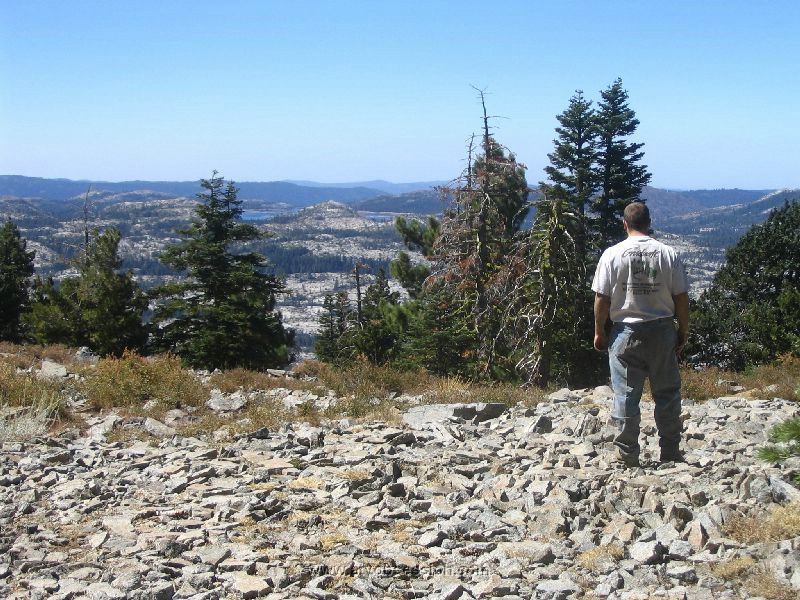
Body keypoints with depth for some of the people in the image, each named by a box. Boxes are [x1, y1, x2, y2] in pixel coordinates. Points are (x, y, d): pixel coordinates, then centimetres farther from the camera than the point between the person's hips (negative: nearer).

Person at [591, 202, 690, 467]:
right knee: (667, 394, 11)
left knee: (626, 395, 5)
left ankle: (628, 455, 11)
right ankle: (670, 452, 17)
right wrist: (683, 333, 11)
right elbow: (682, 298, 0)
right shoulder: (669, 254, -2)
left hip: (626, 332, -1)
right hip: (662, 331, 1)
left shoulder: (612, 254, -6)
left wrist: (599, 332, 7)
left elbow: (602, 298, -4)